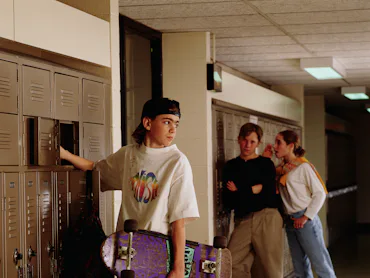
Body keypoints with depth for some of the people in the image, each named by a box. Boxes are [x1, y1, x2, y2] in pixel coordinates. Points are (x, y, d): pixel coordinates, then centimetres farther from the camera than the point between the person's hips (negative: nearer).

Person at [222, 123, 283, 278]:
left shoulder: (266, 164, 6)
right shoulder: (230, 167, 14)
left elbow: (269, 195, -7)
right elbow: (227, 202, 5)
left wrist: (239, 191, 0)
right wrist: (253, 190, -6)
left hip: (266, 218, -3)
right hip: (242, 221, 3)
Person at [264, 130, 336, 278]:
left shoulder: (303, 167, -8)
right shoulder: (282, 168, 12)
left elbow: (320, 193, -10)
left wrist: (306, 217, -14)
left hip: (306, 221, -7)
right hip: (291, 222, 7)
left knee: (321, 265, -6)